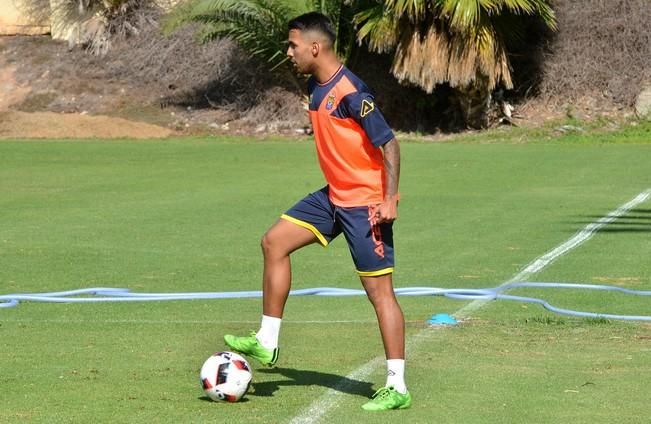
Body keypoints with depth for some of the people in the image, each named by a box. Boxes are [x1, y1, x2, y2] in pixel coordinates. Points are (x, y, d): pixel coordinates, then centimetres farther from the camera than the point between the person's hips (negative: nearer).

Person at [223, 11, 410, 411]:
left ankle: (397, 388, -2)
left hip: (366, 203, -10)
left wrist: (390, 199, -26)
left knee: (379, 291, -6)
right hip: (334, 195, 10)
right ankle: (267, 343, 14)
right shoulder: (317, 86, 6)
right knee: (275, 241, 7)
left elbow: (389, 143, -22)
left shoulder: (351, 92, -22)